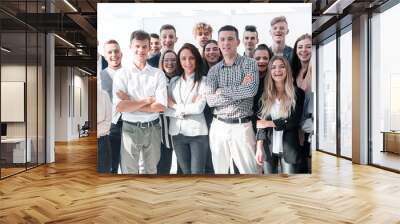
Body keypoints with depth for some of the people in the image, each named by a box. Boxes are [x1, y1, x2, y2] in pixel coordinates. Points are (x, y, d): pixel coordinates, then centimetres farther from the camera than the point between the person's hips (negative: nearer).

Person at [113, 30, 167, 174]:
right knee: (128, 170, 12)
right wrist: (147, 100, -12)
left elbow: (160, 106, -10)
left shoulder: (158, 74, -1)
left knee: (150, 170, 18)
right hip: (130, 129, -1)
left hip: (152, 129, 1)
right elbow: (120, 107, -14)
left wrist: (130, 103, -12)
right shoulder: (122, 74, -3)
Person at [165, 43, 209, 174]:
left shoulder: (203, 81, -5)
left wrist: (175, 106, -6)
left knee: (197, 172, 1)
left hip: (197, 133, -4)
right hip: (177, 133, 4)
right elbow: (166, 109, 2)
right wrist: (186, 110, -13)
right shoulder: (174, 81, 9)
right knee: (185, 172, 15)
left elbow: (198, 108, -15)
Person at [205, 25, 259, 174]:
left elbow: (251, 90, -20)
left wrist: (222, 91, -11)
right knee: (219, 170, 15)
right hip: (218, 127, 4)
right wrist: (241, 90, -13)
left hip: (242, 126, -3)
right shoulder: (214, 70, 7)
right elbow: (210, 100, -7)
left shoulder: (249, 63, -1)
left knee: (249, 171, 2)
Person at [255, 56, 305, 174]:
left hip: (288, 148, -2)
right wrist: (259, 148, -7)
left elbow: (294, 121, -9)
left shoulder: (297, 93, 0)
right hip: (268, 148, 2)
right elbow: (261, 122, 2)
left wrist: (269, 123, -12)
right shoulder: (265, 94, 6)